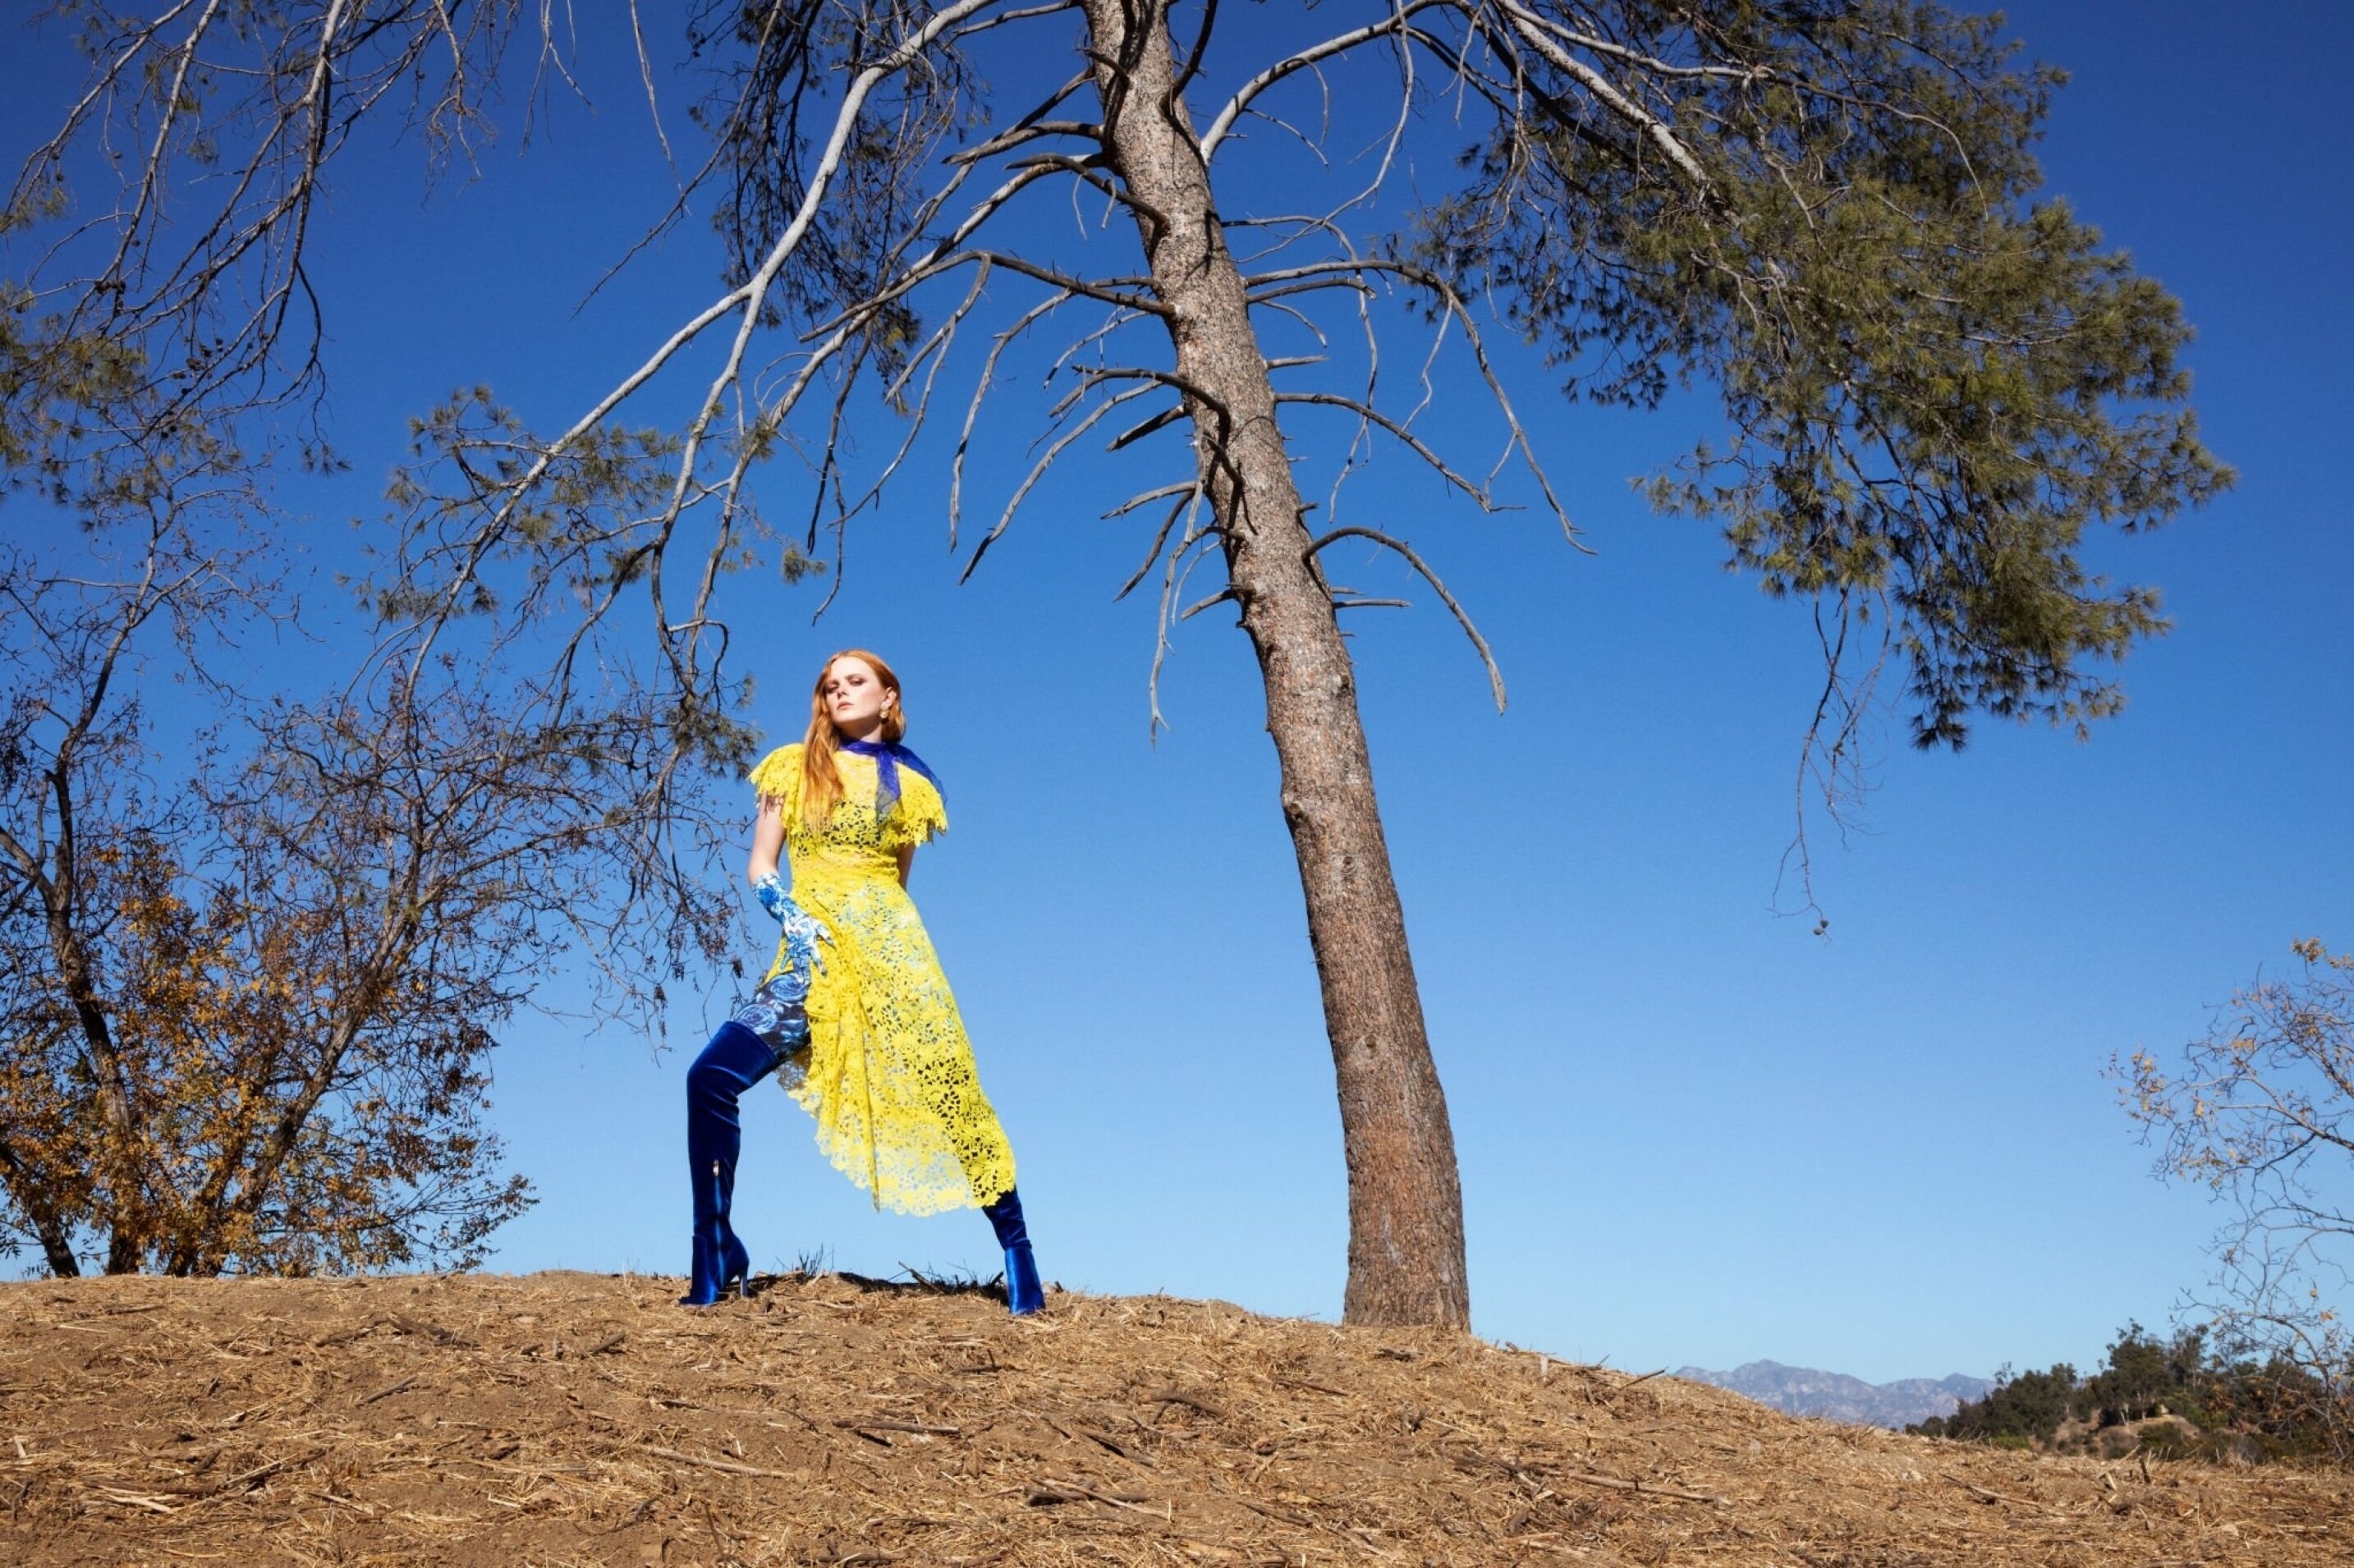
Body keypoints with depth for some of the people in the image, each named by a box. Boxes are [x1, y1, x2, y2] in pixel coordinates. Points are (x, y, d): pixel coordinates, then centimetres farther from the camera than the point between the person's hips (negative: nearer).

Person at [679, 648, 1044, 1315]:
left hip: (889, 944, -1)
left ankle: (1018, 1253, 4)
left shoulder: (909, 783, 12)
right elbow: (760, 867, 9)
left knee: (950, 1095, -8)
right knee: (711, 1076, -15)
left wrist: (870, 924, -1)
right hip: (812, 953, 1)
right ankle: (717, 1264, -3)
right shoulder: (793, 767, 12)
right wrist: (788, 913, -9)